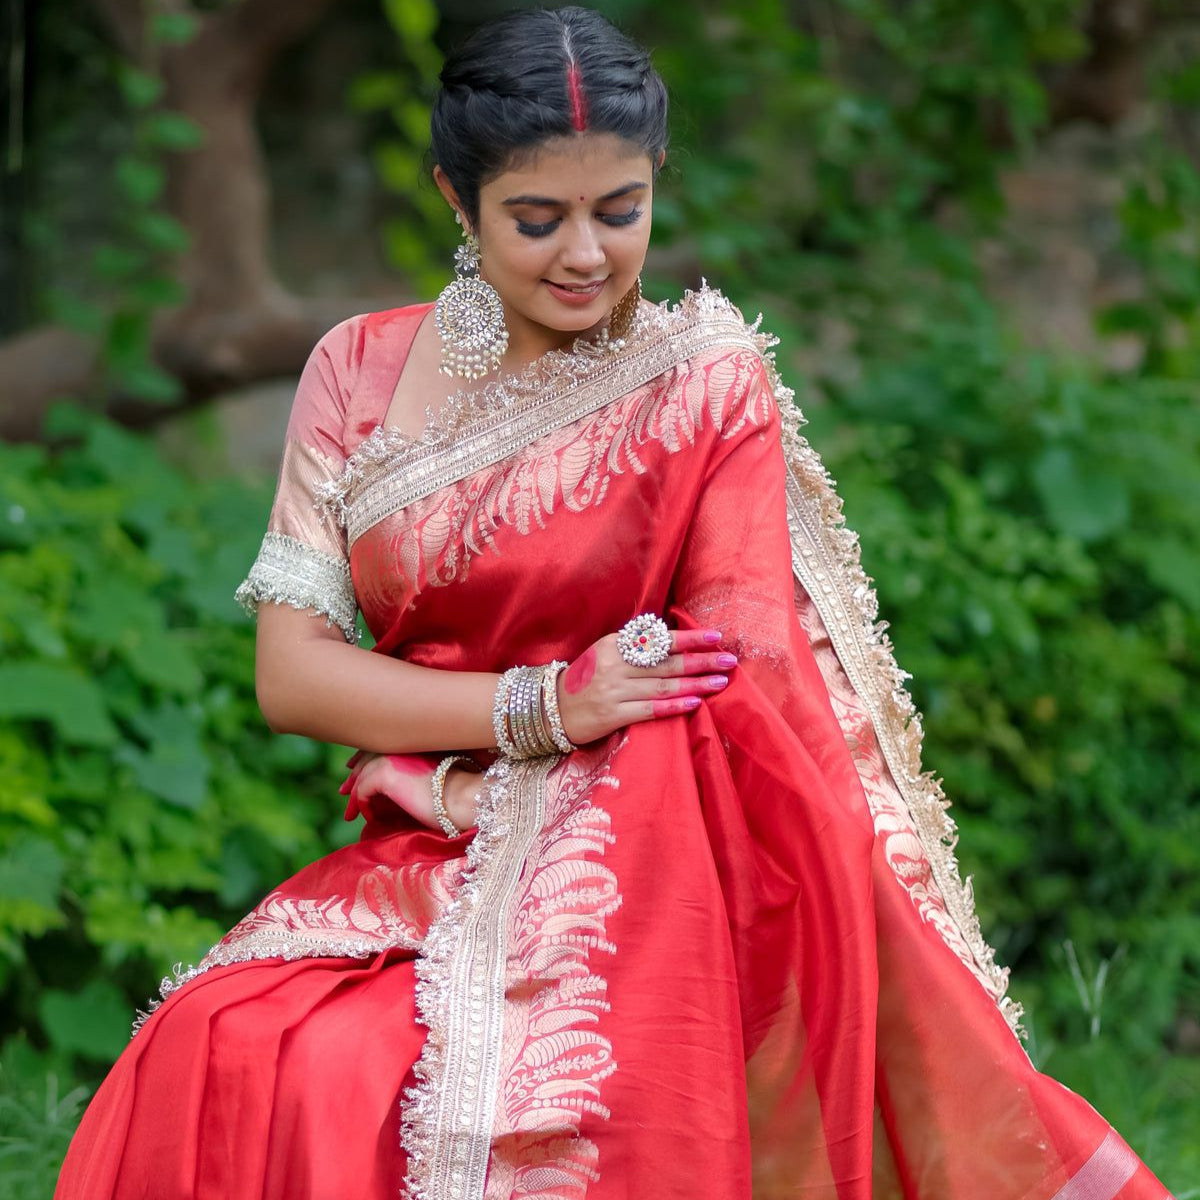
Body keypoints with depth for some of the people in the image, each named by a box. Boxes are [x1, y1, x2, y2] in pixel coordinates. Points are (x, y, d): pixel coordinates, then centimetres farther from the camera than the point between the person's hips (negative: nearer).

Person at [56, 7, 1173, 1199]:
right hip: (417, 867, 3)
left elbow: (750, 709, -10)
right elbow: (289, 674, 1)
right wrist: (534, 708, -14)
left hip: (640, 860, -2)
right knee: (212, 1069, -28)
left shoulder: (706, 384, 0)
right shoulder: (359, 373, 9)